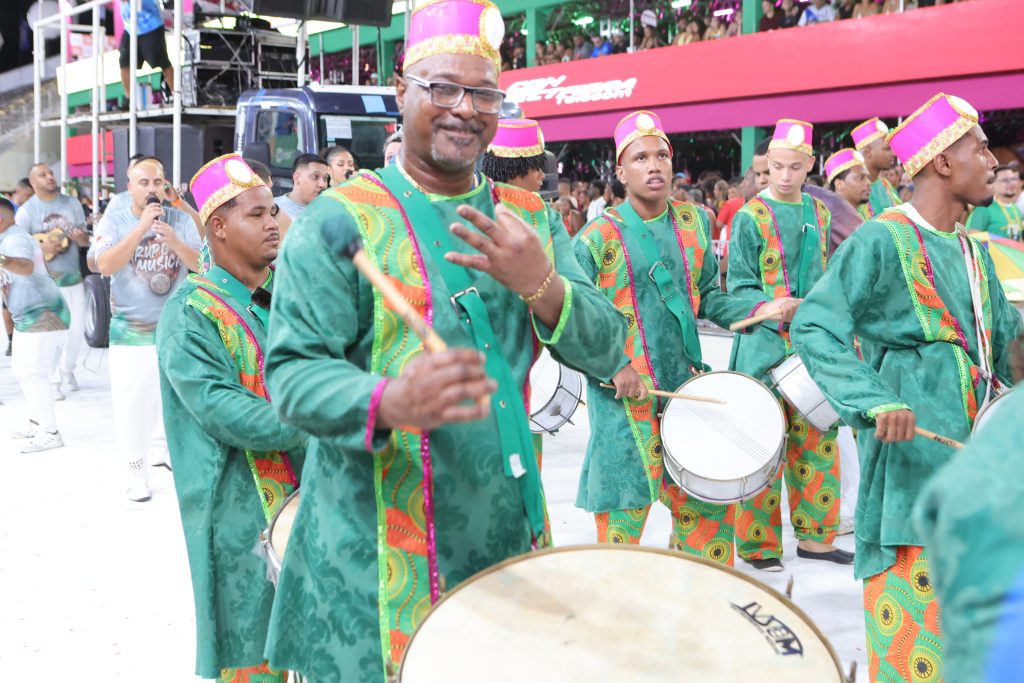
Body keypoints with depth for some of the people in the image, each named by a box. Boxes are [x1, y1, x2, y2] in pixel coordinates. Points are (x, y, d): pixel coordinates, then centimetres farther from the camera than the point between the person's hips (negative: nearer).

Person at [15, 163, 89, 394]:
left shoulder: (72, 204, 5)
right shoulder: (27, 211, -6)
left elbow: (85, 239, 8)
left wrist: (80, 238, -15)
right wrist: (41, 247, -21)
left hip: (73, 277, 4)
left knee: (77, 328, 7)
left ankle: (67, 371, 28)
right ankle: (52, 380, 4)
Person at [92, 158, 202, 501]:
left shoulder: (181, 220, 0)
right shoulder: (114, 221, -4)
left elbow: (203, 265, -6)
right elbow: (105, 266, -19)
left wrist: (175, 243, -23)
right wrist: (141, 228, -23)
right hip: (129, 330, -2)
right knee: (132, 401, -2)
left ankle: (162, 448, 35)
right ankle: (136, 470, 10)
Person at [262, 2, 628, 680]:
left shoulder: (530, 219, 8)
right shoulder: (341, 219, -7)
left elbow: (604, 352, 3)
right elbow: (292, 372, -13)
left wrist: (541, 285, -17)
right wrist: (388, 401, -33)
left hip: (510, 535, 5)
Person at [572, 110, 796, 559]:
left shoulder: (693, 223, 7)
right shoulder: (598, 238, -9)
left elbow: (707, 297, 14)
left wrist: (756, 310, -1)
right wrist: (615, 369, -16)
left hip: (686, 385, 5)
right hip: (624, 396, -5)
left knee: (711, 498, 13)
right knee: (624, 510, 1)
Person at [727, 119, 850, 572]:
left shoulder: (819, 214, 11)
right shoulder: (751, 217, -5)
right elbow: (739, 286, -7)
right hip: (766, 347, -5)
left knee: (817, 440, 9)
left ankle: (814, 534, 22)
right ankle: (760, 546, 8)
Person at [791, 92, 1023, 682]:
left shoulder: (974, 253, 15)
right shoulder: (881, 241, -10)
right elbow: (814, 327, -18)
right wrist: (875, 403, -29)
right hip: (913, 455, -8)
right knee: (917, 605, -6)